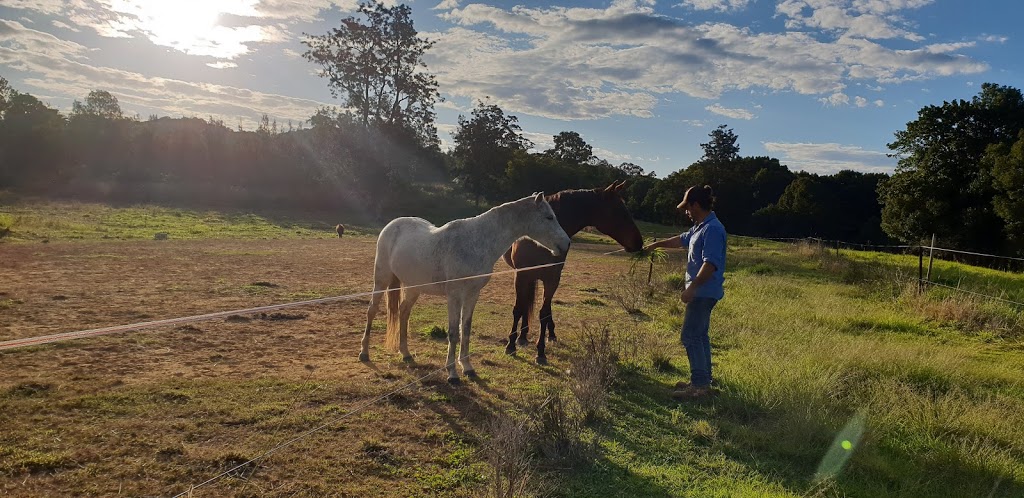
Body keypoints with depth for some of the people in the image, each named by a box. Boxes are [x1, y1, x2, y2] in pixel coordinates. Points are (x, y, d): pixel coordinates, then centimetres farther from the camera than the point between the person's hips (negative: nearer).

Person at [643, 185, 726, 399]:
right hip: (701, 292, 11)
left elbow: (710, 263, -25)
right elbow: (682, 240, 31)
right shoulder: (700, 227, 14)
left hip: (703, 292, -11)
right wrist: (656, 245, 39)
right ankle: (703, 381, 25)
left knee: (690, 336, -8)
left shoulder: (712, 229, -18)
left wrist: (691, 288, -26)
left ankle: (700, 385, -3)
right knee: (699, 335, 16)